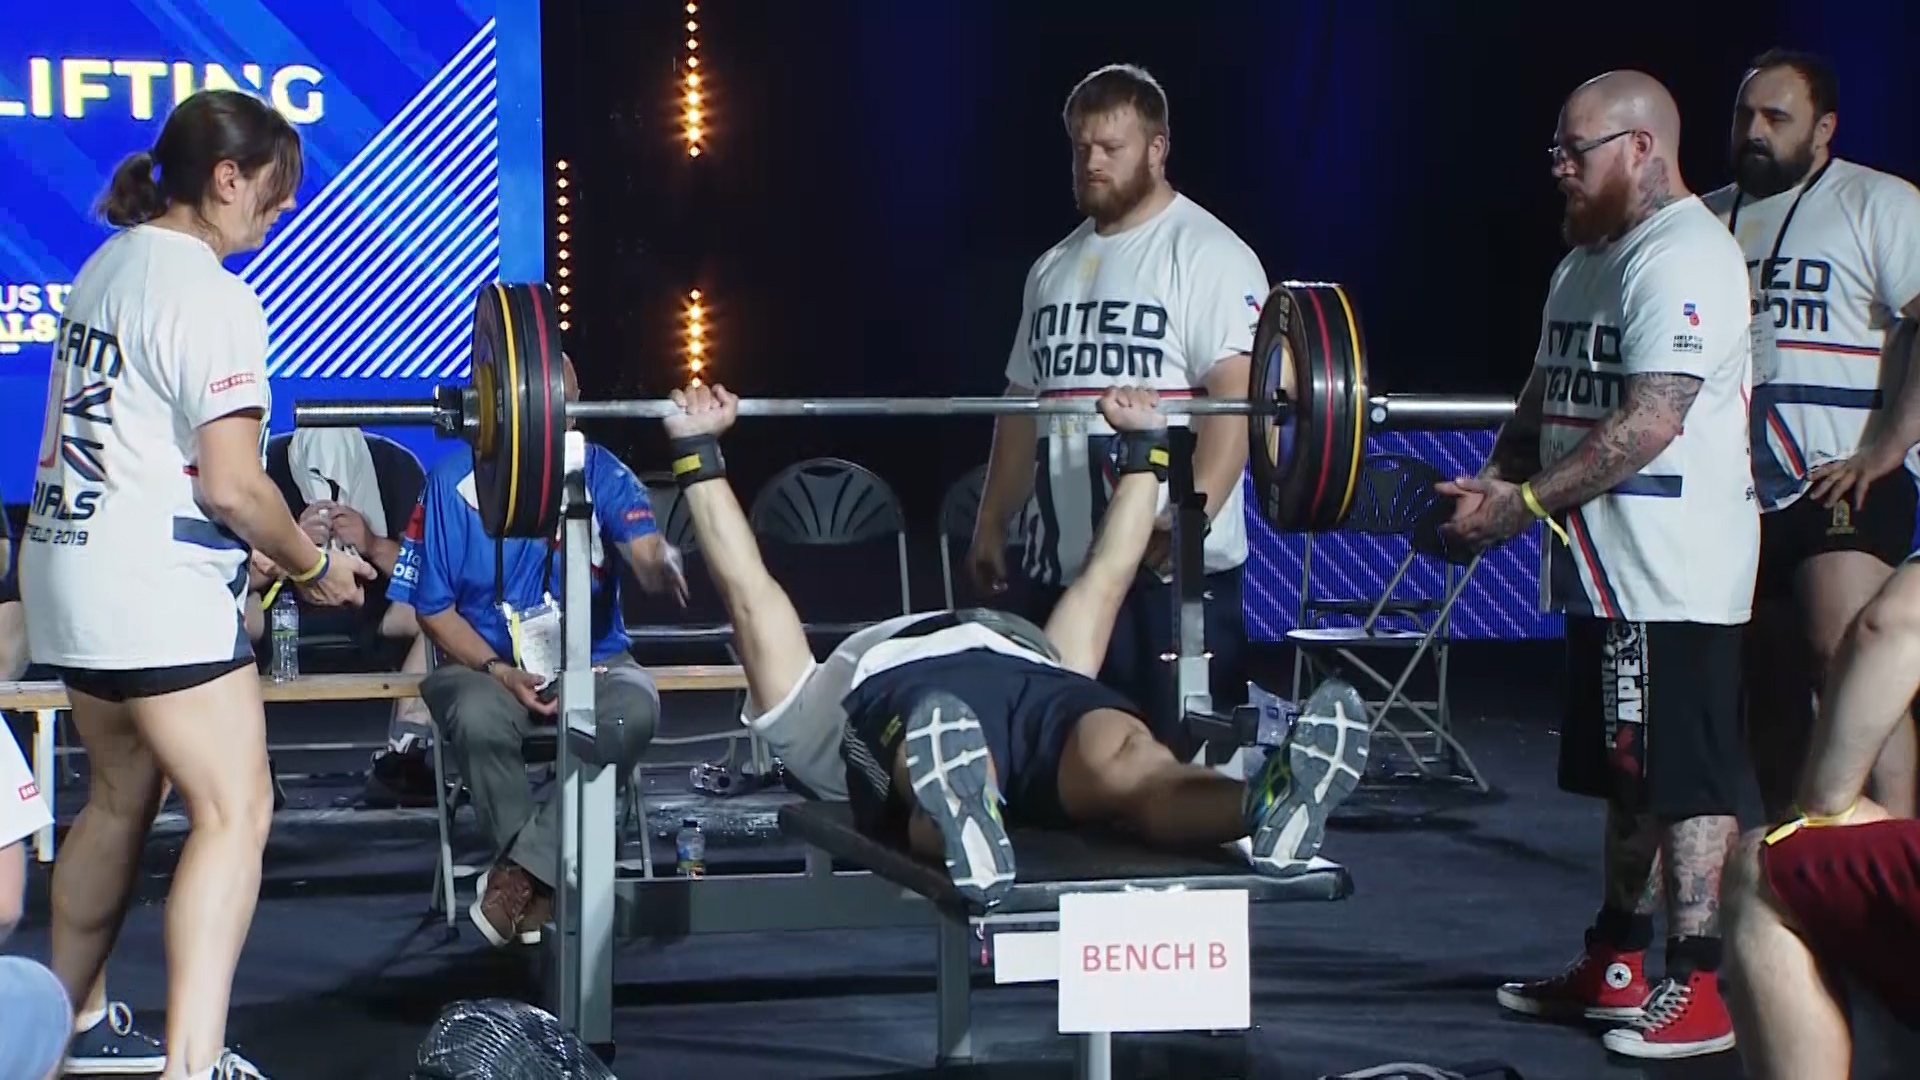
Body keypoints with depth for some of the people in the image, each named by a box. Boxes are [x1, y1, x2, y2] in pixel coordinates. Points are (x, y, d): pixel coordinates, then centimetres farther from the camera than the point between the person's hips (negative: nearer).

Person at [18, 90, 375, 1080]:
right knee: (234, 812, -12)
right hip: (152, 588, -10)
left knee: (120, 798, 21)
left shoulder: (108, 265, 13)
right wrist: (312, 565, -1)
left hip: (69, 569, 10)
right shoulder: (210, 296, -14)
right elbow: (231, 483, -17)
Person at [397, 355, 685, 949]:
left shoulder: (602, 473, -2)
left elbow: (648, 559, -18)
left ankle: (521, 871, -25)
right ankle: (543, 885, -18)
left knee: (632, 711, -34)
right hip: (487, 661, -1)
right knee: (477, 717, -37)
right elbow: (434, 607, -1)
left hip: (593, 661, 1)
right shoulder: (455, 480, -4)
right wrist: (497, 671, -16)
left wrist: (662, 563, -45)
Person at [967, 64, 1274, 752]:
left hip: (1169, 565, -7)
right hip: (1055, 562, 7)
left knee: (1177, 753, -7)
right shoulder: (1054, 267, 19)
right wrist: (991, 523, 18)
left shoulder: (1207, 254, -6)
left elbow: (1239, 396, -17)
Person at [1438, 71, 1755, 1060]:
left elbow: (1649, 423, -24)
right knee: (1627, 776, 16)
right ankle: (1617, 967, 24)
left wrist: (1525, 504, -22)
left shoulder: (1685, 260, -16)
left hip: (1675, 578, -10)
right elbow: (1547, 396, 20)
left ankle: (1698, 990, -4)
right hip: (1606, 571, 10)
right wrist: (1495, 480, 2)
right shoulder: (1587, 261, 17)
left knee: (1685, 778, -7)